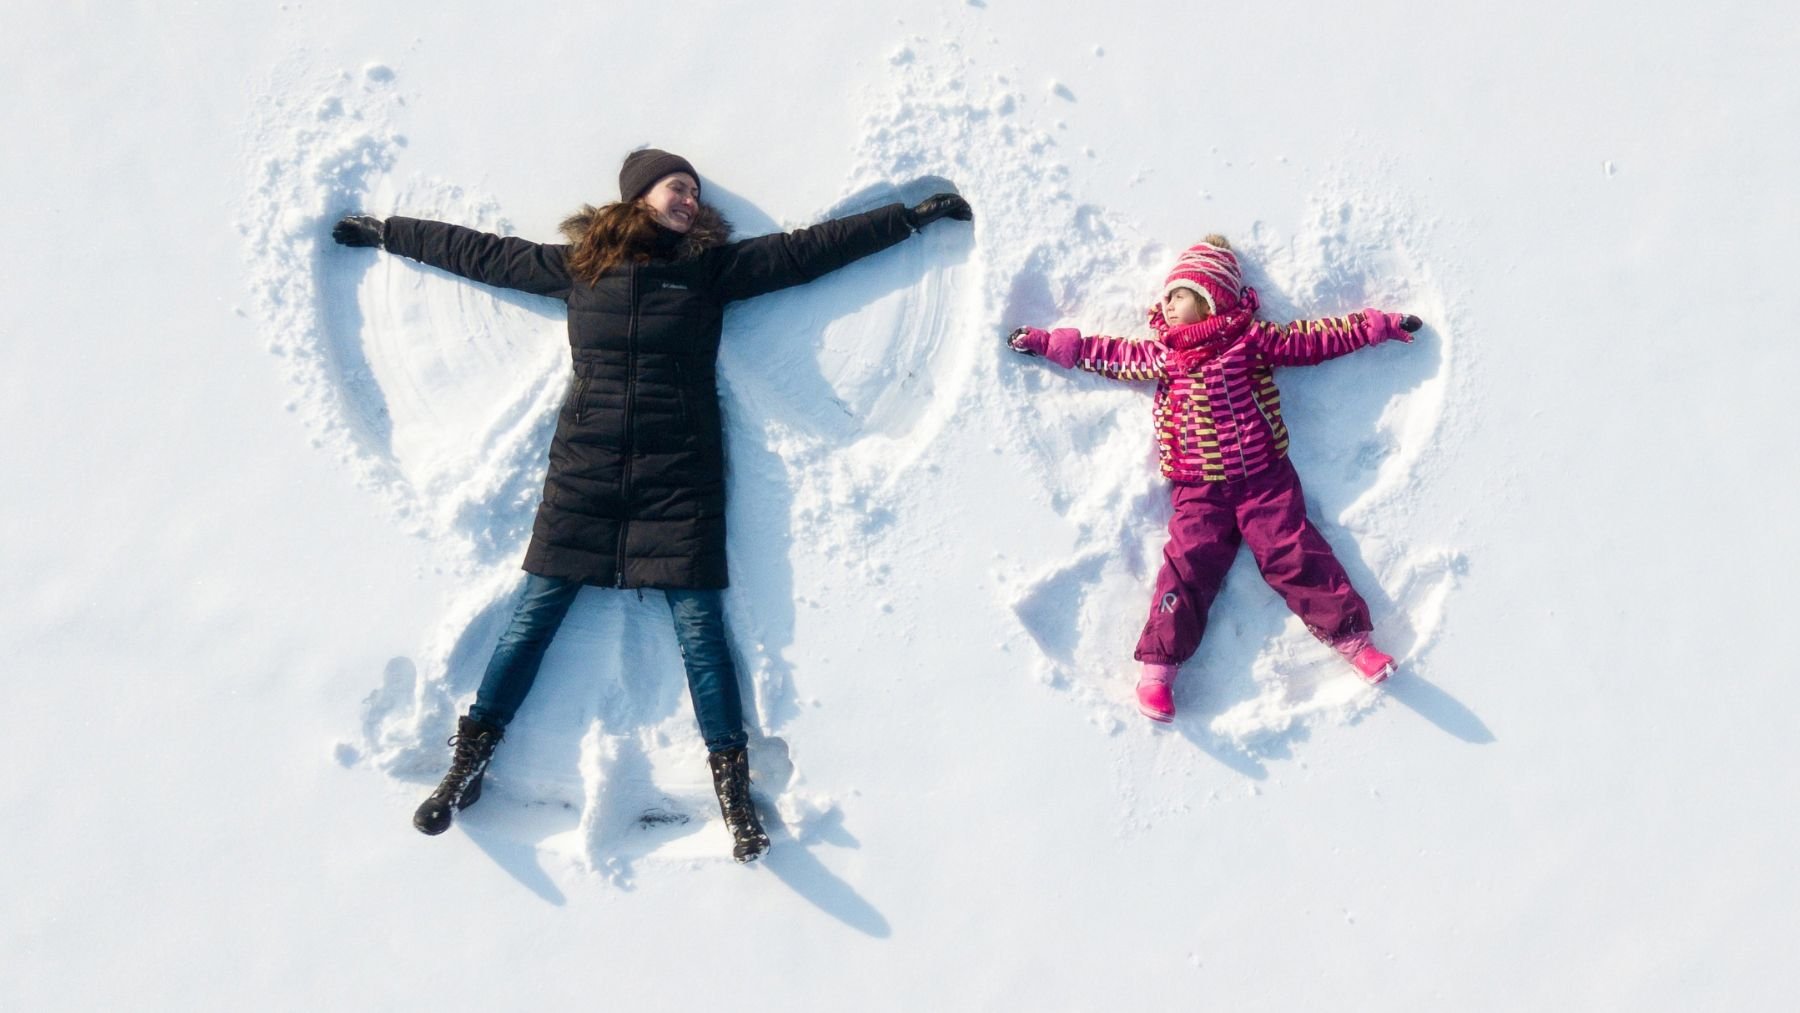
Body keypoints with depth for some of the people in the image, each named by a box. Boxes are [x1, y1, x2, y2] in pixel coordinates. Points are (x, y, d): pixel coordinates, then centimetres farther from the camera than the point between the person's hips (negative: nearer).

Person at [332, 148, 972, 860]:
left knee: (699, 624, -5)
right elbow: (478, 252, 21)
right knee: (535, 613, 1)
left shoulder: (712, 265, 10)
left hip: (678, 477, -1)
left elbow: (809, 249, 10)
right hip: (583, 471, 1)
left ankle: (732, 787, 2)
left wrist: (913, 216, 10)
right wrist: (385, 233, 28)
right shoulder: (578, 265, 12)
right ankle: (468, 762, 10)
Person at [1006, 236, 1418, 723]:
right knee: (1188, 567, -9)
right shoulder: (1162, 355, 10)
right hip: (1200, 491, 1)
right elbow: (1110, 354, 17)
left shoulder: (1252, 338, 3)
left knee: (1296, 556, -9)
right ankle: (1156, 665, -8)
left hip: (1264, 479, -1)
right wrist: (1047, 342, 18)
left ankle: (1352, 638, -4)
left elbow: (1313, 338, 7)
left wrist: (1377, 325, 8)